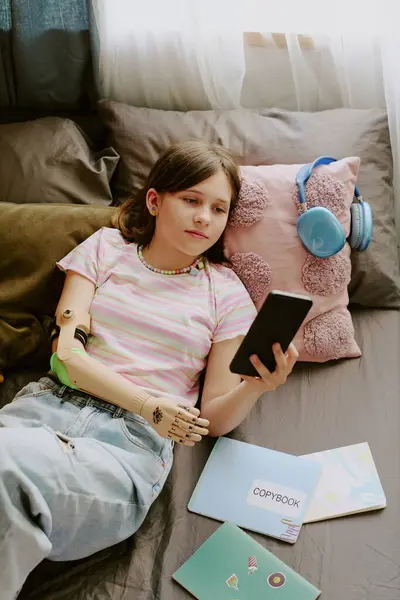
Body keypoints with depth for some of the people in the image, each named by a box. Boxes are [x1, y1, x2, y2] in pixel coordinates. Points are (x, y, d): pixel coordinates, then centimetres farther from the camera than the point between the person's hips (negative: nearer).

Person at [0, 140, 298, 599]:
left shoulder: (227, 295, 11)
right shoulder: (107, 247, 14)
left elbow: (213, 418, 10)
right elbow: (66, 353, 2)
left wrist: (257, 387, -11)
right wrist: (147, 403, -9)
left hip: (134, 441, -1)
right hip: (51, 404, 2)